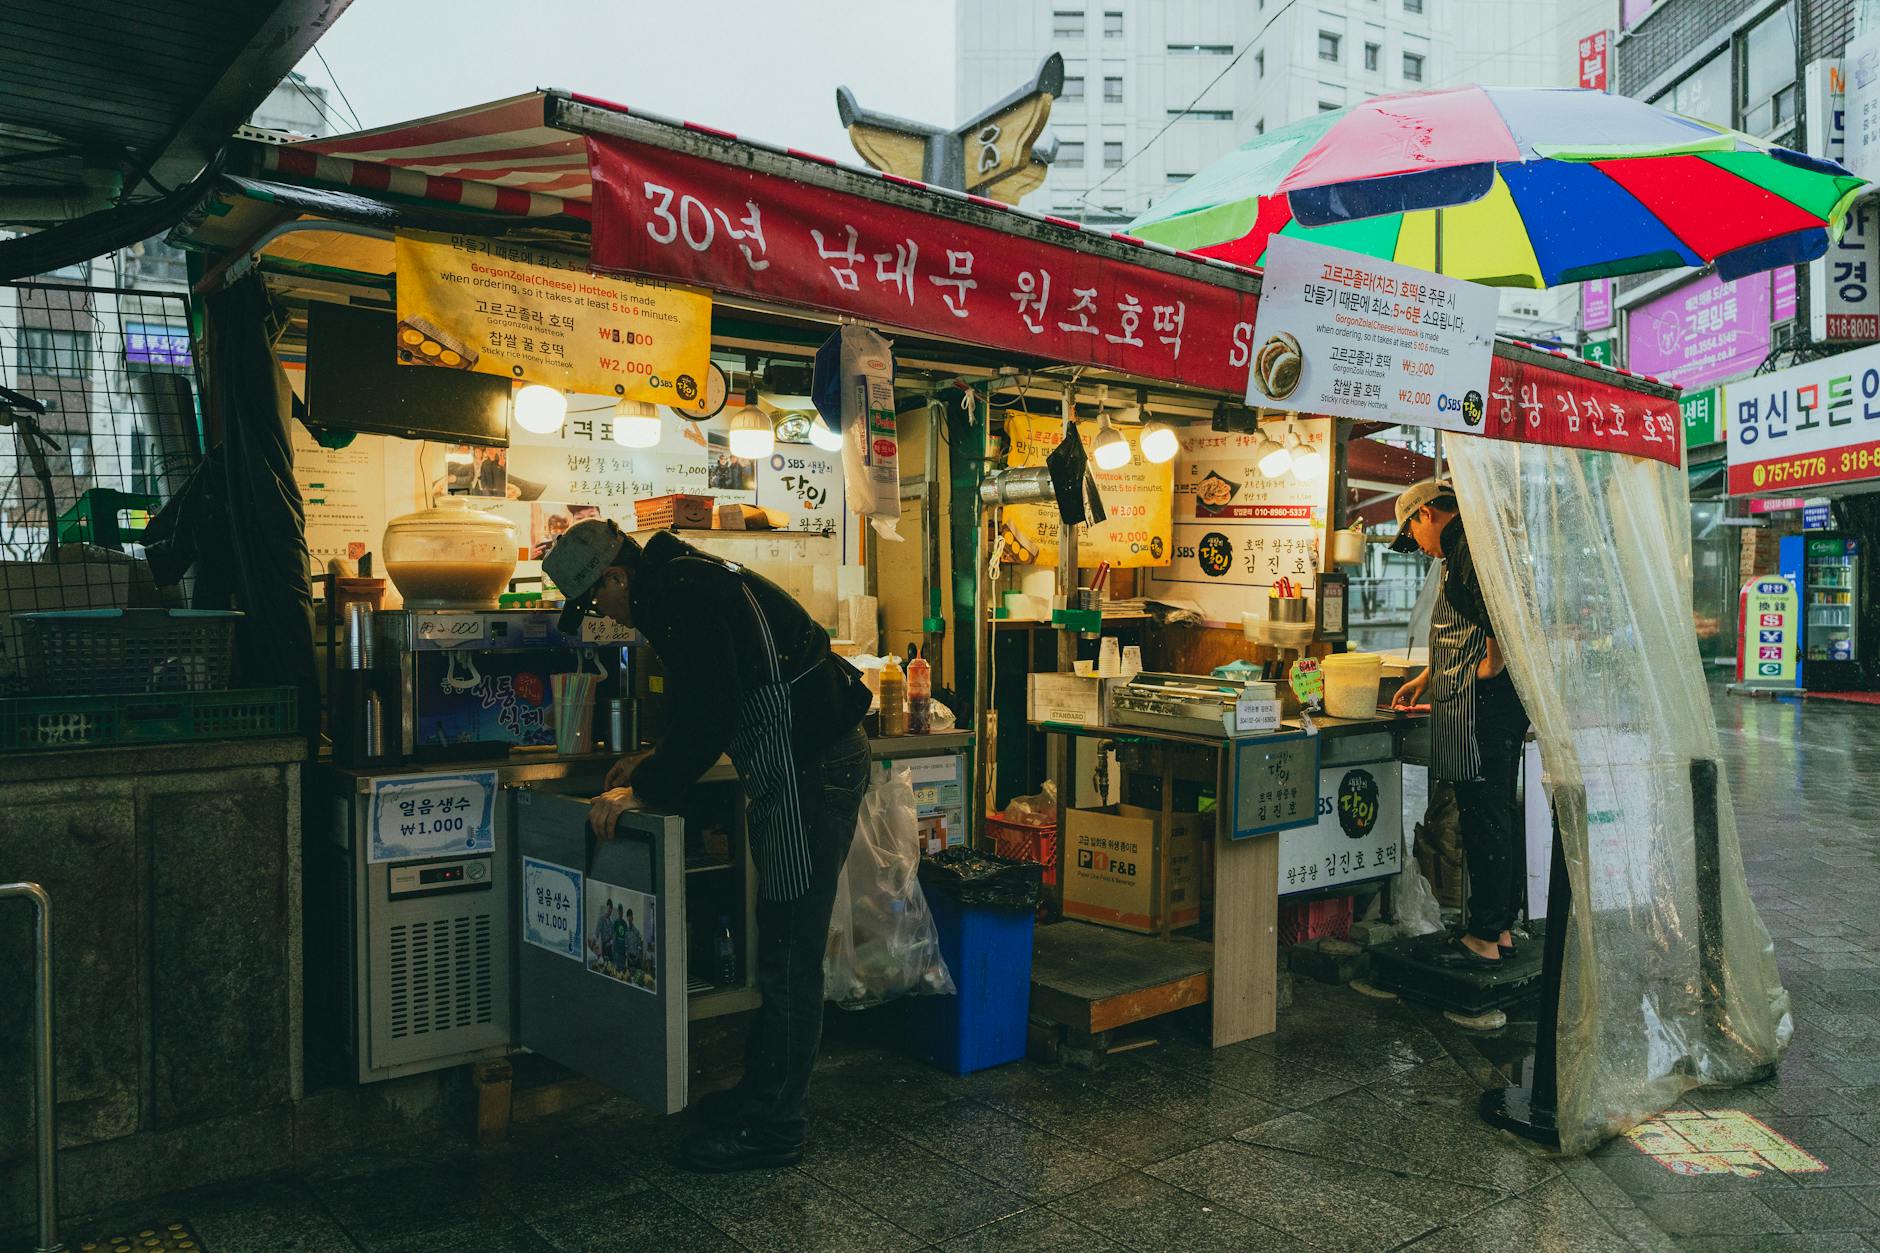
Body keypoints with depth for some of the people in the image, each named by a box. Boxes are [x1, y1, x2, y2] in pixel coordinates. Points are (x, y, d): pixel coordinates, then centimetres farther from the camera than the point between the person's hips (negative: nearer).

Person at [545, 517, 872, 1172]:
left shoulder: (686, 593, -16)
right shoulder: (685, 583, 17)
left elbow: (711, 717, -24)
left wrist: (643, 790, -16)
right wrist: (655, 760, 21)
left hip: (811, 770, -11)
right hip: (801, 767, 11)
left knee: (788, 954, -3)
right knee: (782, 943, 17)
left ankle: (770, 1127, 6)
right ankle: (765, 1090, 29)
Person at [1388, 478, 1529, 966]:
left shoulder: (1468, 547, -11)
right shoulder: (1465, 550, 22)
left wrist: (1492, 664, -18)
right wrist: (1427, 677, 34)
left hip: (1481, 704, -11)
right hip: (1502, 704, 11)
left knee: (1484, 818, -6)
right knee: (1499, 813, 14)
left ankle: (1484, 937, 0)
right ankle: (1502, 927, 23)